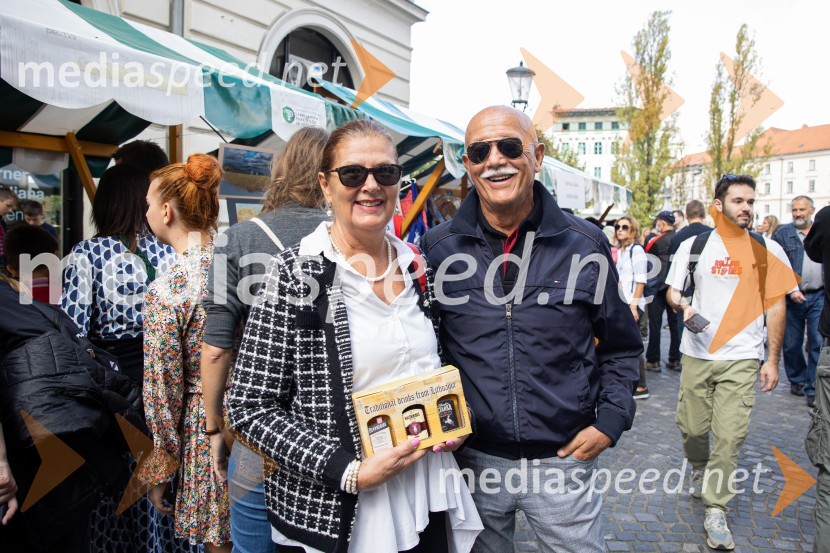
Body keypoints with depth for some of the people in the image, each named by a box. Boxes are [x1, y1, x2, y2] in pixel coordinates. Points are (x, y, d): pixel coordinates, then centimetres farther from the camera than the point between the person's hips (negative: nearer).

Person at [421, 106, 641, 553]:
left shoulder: (585, 244, -3)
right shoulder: (437, 248, -5)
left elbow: (621, 347, 7)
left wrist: (611, 420, -3)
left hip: (563, 459, 0)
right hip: (472, 460, 1)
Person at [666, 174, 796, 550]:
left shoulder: (768, 250, 2)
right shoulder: (693, 246, 3)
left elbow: (776, 305, 4)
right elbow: (672, 291, 9)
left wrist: (772, 359, 1)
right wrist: (683, 306, -15)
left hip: (741, 358, -1)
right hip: (697, 354, 1)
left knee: (730, 435, -4)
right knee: (691, 427, 9)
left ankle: (715, 510, 10)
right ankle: (700, 470, 42)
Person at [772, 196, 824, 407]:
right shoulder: (782, 233, 2)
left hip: (819, 296, 1)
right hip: (792, 297, -1)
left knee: (818, 343, -5)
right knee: (792, 344, 8)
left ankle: (813, 390, 1)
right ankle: (797, 381, 29)